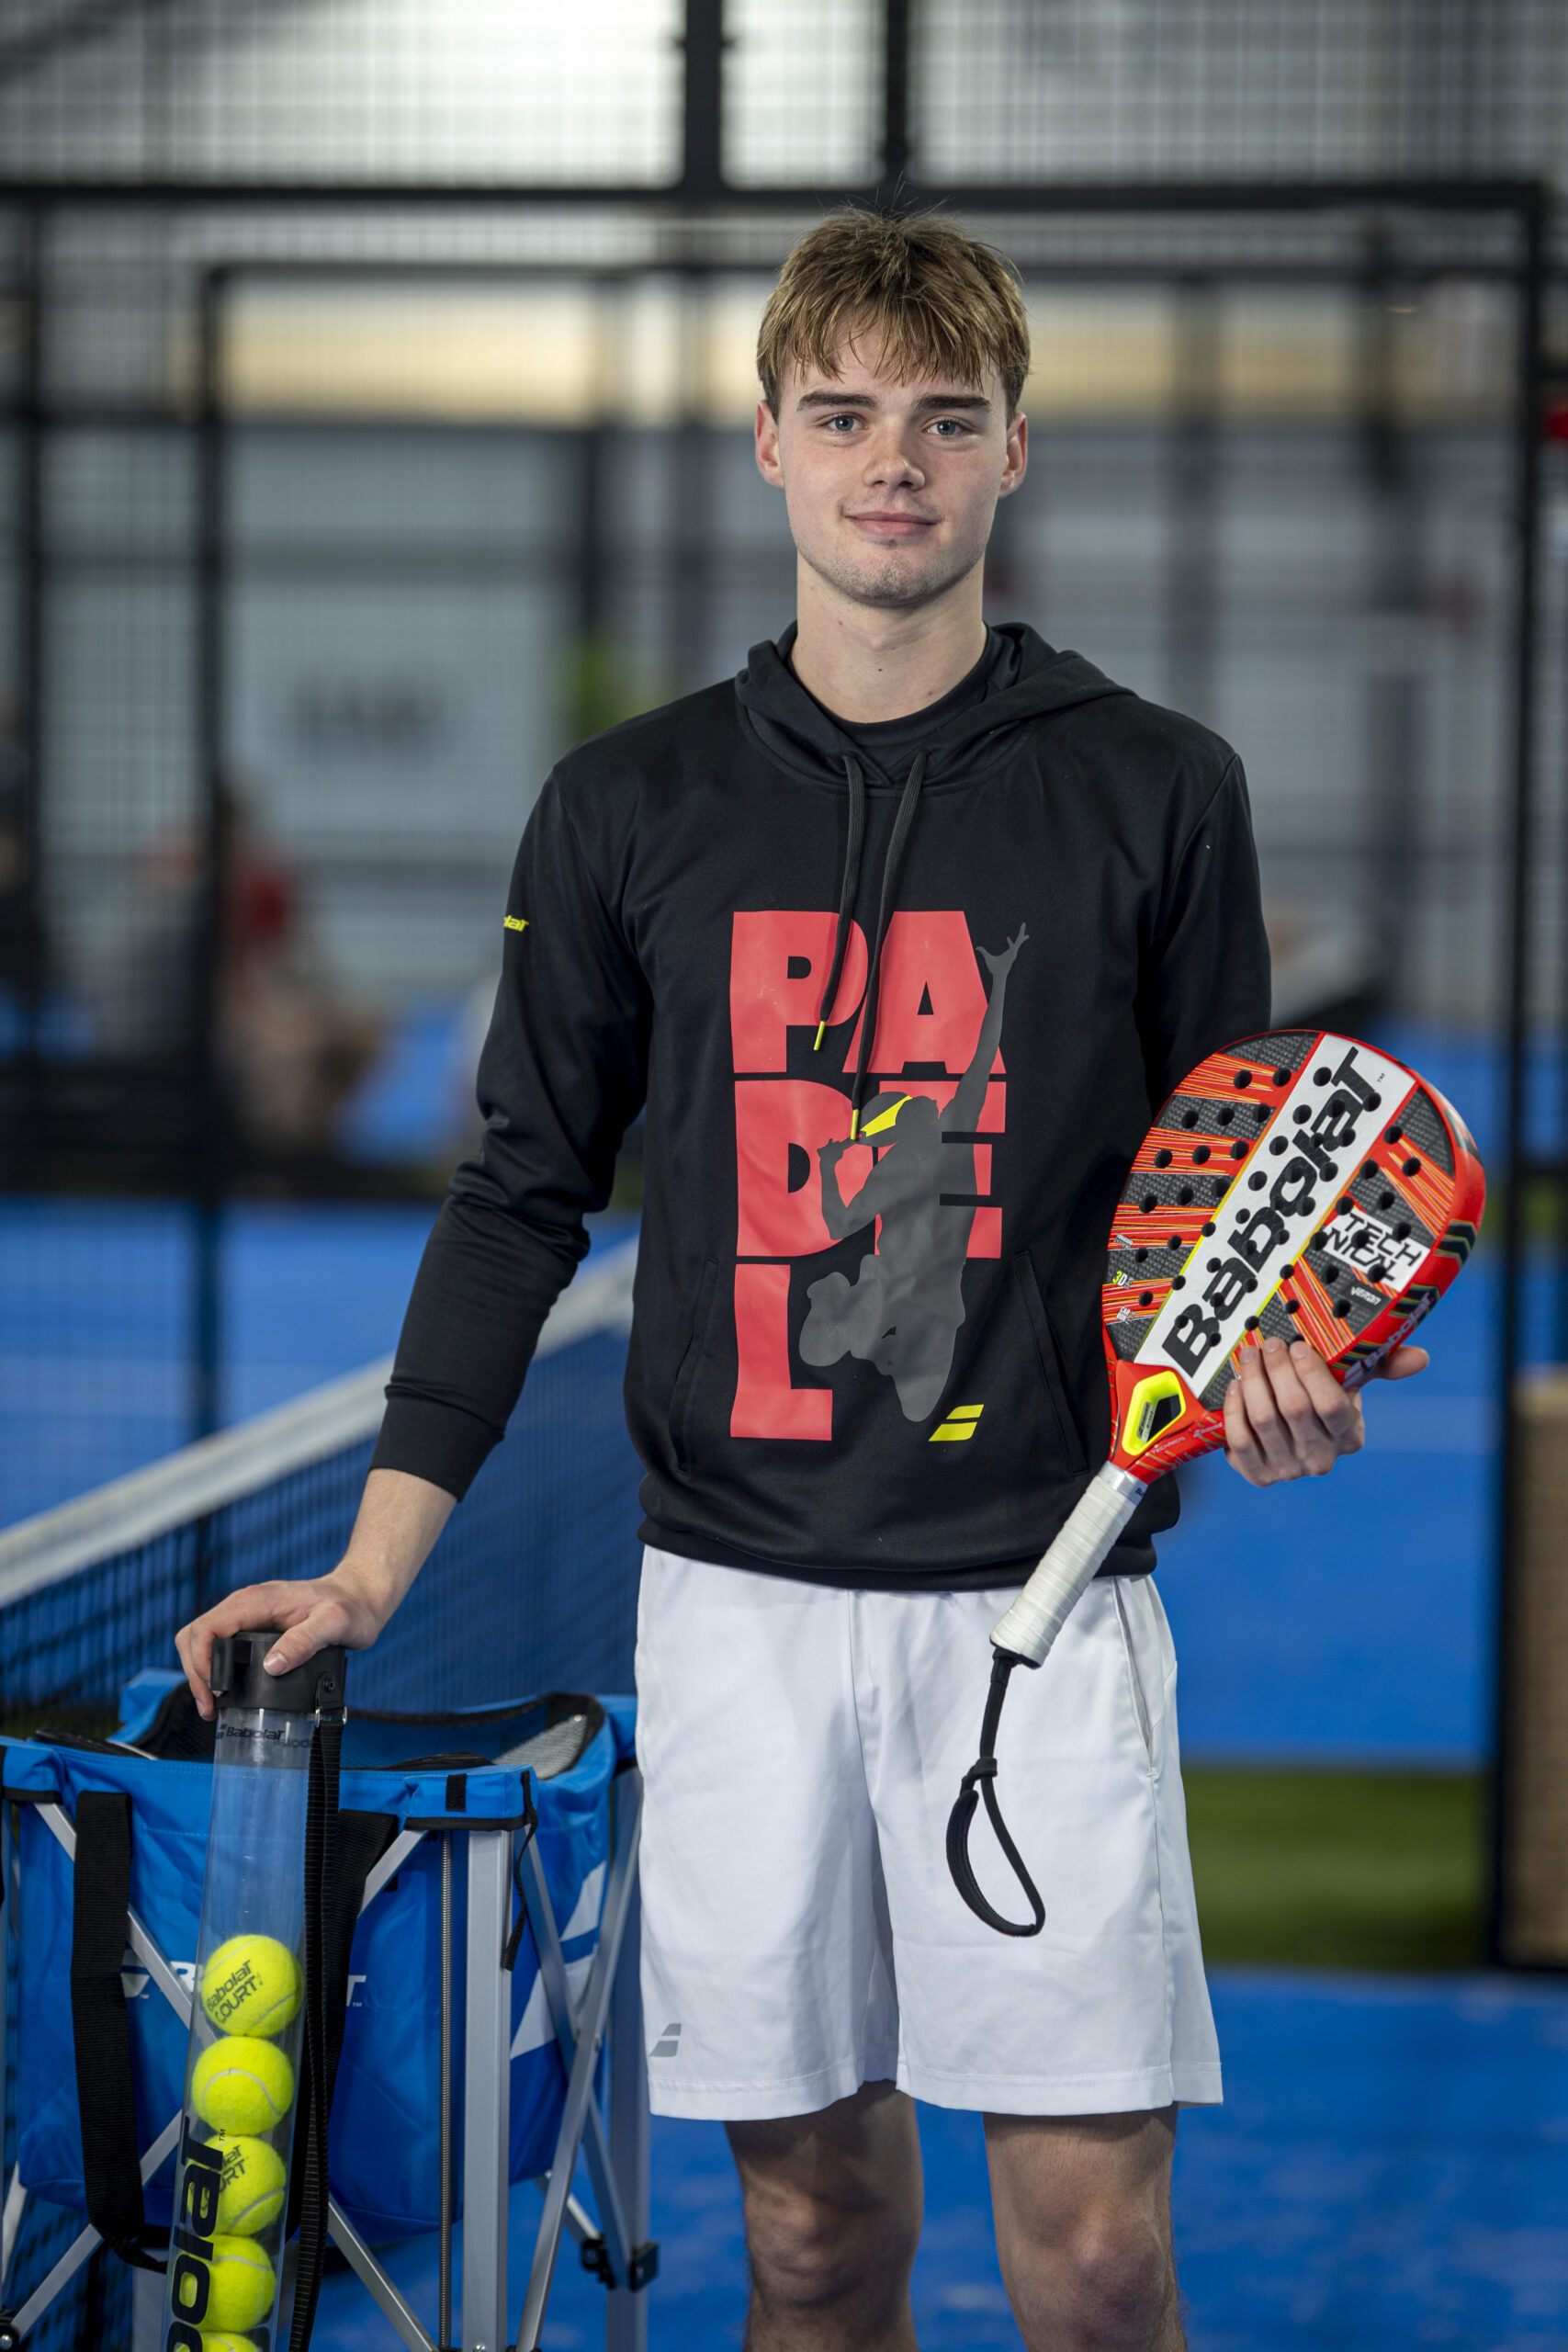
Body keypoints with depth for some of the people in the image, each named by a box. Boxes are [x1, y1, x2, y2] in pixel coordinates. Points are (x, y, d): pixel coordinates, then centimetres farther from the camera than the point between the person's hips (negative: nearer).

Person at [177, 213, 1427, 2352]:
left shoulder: (1155, 793, 4)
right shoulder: (631, 809, 8)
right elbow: (525, 1194, 10)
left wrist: (1273, 1375, -11)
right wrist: (373, 1568, 4)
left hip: (1043, 1594, -1)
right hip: (738, 1597, 2)